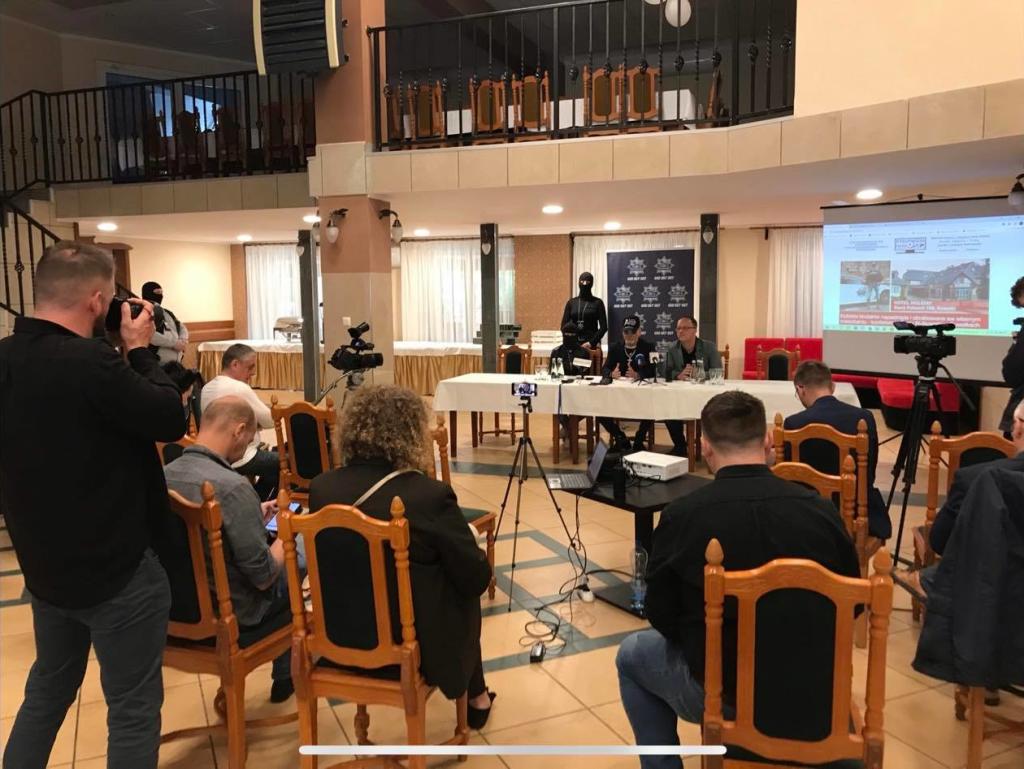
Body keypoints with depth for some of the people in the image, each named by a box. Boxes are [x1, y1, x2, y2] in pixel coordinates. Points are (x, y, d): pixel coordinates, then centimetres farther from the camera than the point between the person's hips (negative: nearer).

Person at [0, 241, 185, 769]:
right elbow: (171, 420, -17)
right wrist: (139, 349, -7)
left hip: (44, 563, 8)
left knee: (48, 687, 28)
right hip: (115, 568, -8)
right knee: (133, 708, 8)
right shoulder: (91, 363, -28)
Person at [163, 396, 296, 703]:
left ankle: (283, 675, 39)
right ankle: (284, 677, 35)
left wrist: (254, 517, 11)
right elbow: (264, 577, -24)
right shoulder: (233, 487, -31)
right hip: (232, 615, -7)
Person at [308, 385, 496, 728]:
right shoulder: (430, 495, -25)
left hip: (342, 638, 5)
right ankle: (476, 697, 44)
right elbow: (477, 579, -14)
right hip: (413, 646, -5)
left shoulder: (321, 488, -10)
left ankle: (473, 693, 45)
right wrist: (468, 542, 7)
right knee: (465, 590, 26)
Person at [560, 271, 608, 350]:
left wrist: (591, 342, -11)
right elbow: (564, 326, 8)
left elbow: (603, 327, -2)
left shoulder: (597, 302, 3)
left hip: (591, 345, -2)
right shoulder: (571, 302, 10)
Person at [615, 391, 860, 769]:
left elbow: (662, 617, -5)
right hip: (817, 697, 4)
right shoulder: (821, 508, -10)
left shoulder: (682, 515, -18)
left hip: (722, 696, -3)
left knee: (632, 656, 23)